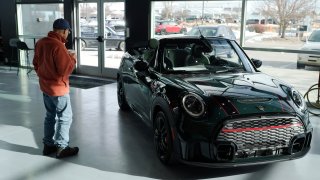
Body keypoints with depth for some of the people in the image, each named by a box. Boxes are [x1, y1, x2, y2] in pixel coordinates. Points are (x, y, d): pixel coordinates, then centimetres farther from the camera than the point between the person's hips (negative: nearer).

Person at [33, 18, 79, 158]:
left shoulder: (40, 43, 4)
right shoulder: (58, 46, -24)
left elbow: (36, 64, 15)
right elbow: (65, 70, -24)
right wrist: (72, 59, -8)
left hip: (45, 86, 9)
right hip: (58, 88, -9)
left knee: (50, 116, 18)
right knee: (65, 117, 4)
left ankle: (48, 145, 26)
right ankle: (62, 148, 10)